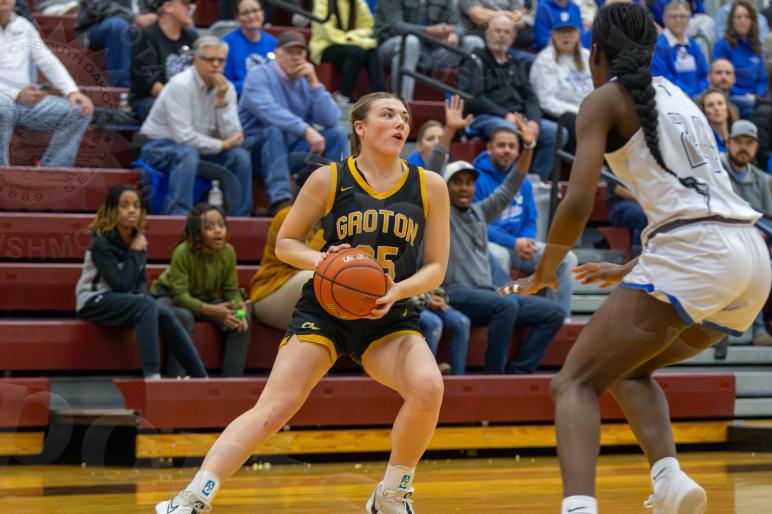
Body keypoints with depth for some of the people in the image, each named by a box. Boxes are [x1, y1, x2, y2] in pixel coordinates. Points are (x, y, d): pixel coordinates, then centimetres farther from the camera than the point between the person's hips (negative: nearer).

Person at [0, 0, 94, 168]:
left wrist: (73, 92, -6)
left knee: (79, 112, -9)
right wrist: (16, 95, -22)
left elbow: (47, 61, 9)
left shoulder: (23, 25, 15)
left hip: (27, 100, 6)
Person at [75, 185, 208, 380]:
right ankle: (152, 376, -40)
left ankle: (201, 377, -15)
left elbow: (141, 279, 11)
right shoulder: (101, 243, -18)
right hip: (95, 302, -7)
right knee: (146, 306, -31)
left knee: (166, 316, -17)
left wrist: (141, 295, -10)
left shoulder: (137, 238, 3)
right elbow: (121, 285, -24)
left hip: (123, 300, 7)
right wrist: (135, 253, -18)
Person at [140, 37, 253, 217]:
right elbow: (183, 136, -26)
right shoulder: (180, 85, -20)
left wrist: (222, 100, -20)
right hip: (160, 147, -6)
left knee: (241, 156, -12)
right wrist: (221, 145, -18)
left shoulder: (226, 88, -1)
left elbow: (233, 137, -10)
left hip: (200, 148, 6)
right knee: (187, 154, -37)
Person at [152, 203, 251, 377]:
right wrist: (211, 310, -44)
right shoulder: (182, 252, -31)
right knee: (185, 318, -38)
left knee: (243, 320, -16)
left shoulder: (228, 252, -16)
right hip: (168, 297, -5)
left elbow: (231, 290, -8)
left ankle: (232, 378, -9)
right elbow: (180, 294, -33)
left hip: (206, 299, 5)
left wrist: (238, 308, -31)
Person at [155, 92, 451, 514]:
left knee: (428, 388, -26)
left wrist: (397, 291, -15)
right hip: (324, 310, -2)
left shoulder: (430, 186, 2)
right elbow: (284, 244, 6)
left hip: (388, 319, 2)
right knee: (274, 407, -17)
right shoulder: (329, 180, -2)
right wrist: (320, 260, -15)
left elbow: (436, 267, 4)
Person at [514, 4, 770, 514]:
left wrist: (544, 270, 10)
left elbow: (579, 203, -8)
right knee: (629, 367, 27)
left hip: (694, 255, -8)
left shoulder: (606, 99, 4)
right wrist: (630, 271, 40)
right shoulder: (677, 97, 26)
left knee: (575, 383, -2)